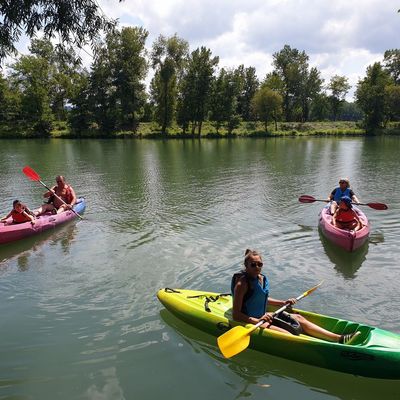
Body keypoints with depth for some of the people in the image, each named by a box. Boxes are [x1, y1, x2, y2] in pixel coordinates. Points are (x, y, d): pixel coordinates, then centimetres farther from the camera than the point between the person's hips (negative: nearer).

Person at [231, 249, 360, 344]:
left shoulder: (261, 278, 3)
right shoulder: (242, 283, -23)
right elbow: (236, 314, -25)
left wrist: (282, 303, 12)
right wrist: (258, 321, -34)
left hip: (263, 316, 9)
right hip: (250, 321, -9)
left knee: (299, 319, 4)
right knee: (286, 334, -25)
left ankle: (339, 338, 3)